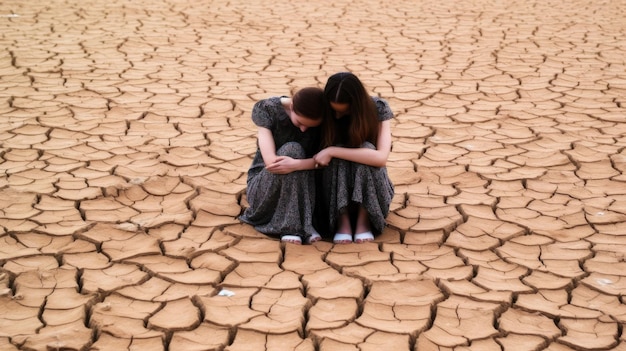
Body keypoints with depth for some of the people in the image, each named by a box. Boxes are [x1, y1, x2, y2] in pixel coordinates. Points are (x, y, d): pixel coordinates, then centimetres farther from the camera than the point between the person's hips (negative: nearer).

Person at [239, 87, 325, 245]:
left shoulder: (322, 120, -10)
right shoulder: (266, 109, -17)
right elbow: (271, 161, -25)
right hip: (263, 187, -2)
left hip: (303, 188, 2)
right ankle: (290, 226, -28)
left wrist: (297, 164, -36)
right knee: (291, 149, -30)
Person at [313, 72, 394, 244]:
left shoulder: (378, 108, -17)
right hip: (335, 189, 1)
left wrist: (332, 152, -32)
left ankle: (364, 220, -22)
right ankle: (343, 221, -24)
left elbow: (381, 157, -30)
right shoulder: (325, 112, -11)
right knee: (338, 152, -29)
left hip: (370, 186, -1)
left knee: (366, 148, -30)